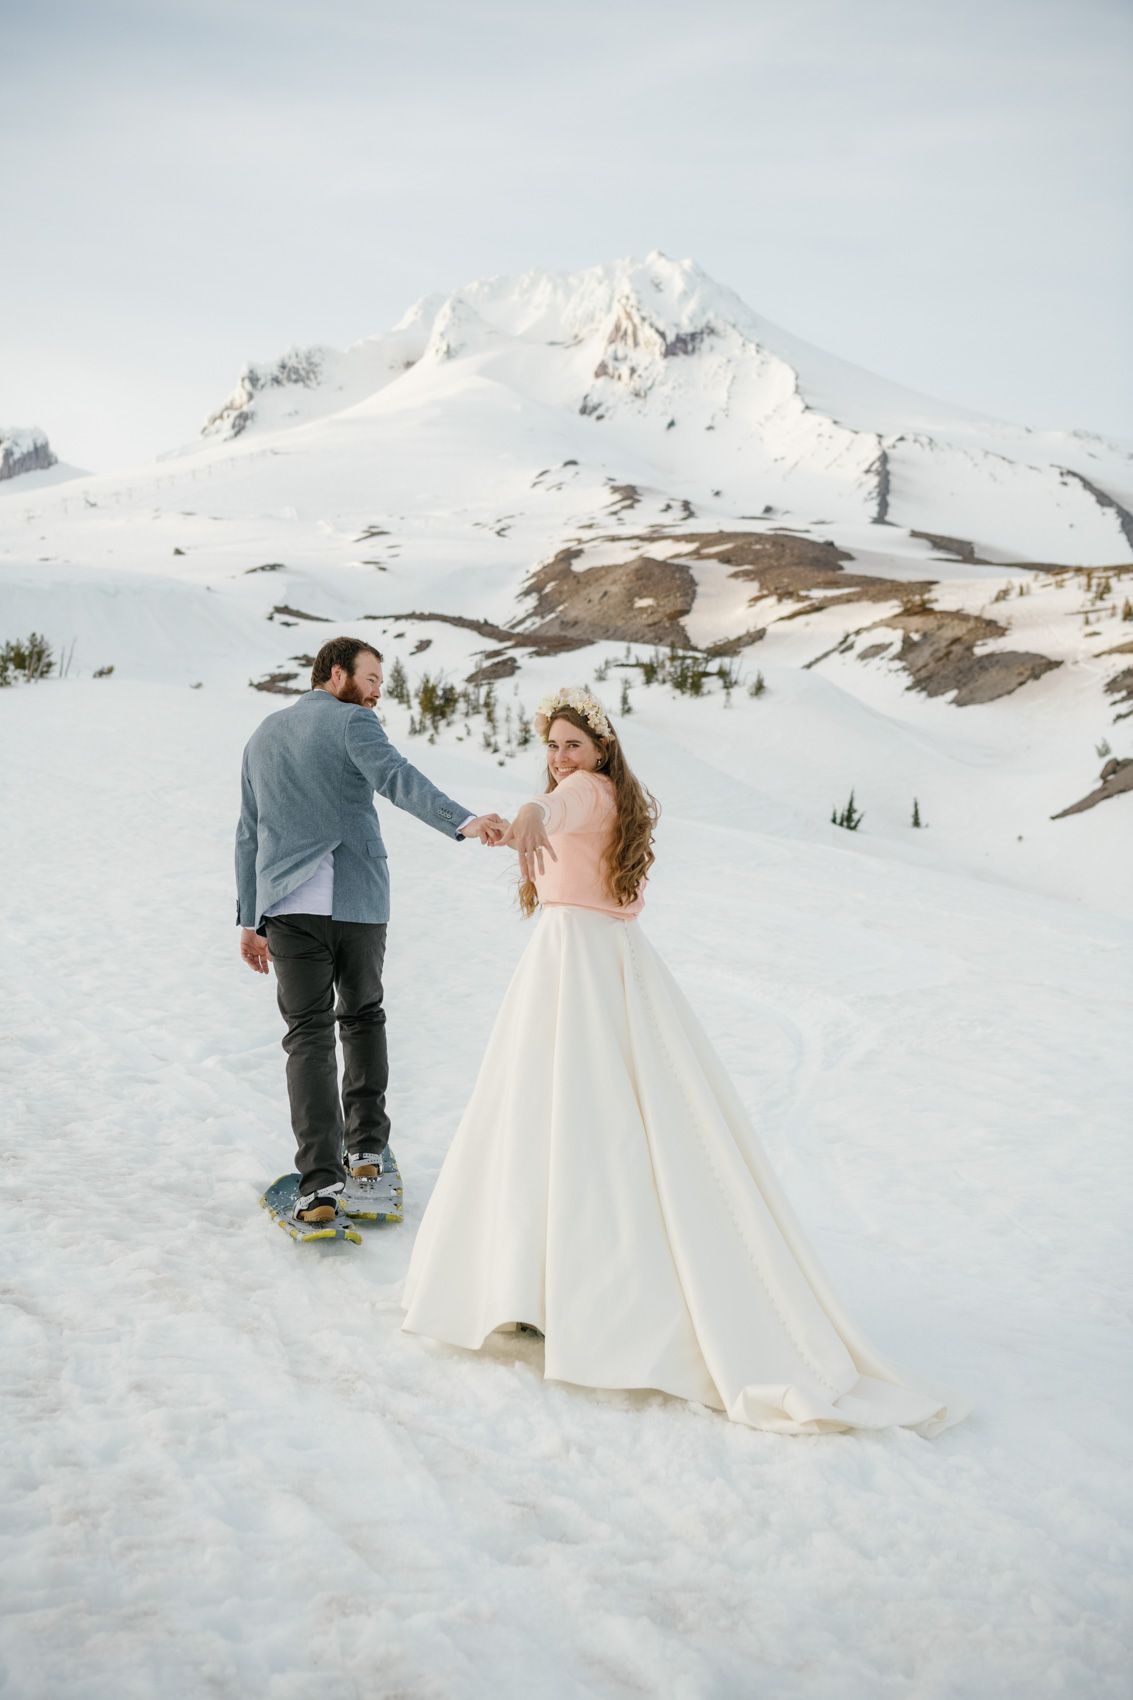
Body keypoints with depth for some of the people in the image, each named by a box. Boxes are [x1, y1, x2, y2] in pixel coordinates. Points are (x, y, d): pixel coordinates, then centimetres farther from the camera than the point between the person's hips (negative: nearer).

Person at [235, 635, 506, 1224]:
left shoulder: (263, 736, 18)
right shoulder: (351, 722, -1)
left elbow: (248, 834, 20)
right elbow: (397, 779, -22)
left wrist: (249, 920, 23)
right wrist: (463, 822, -36)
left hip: (289, 905, 3)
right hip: (357, 900, -3)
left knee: (308, 1034, -1)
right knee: (362, 1018, 18)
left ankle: (321, 1179, -11)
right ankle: (366, 1148, 24)